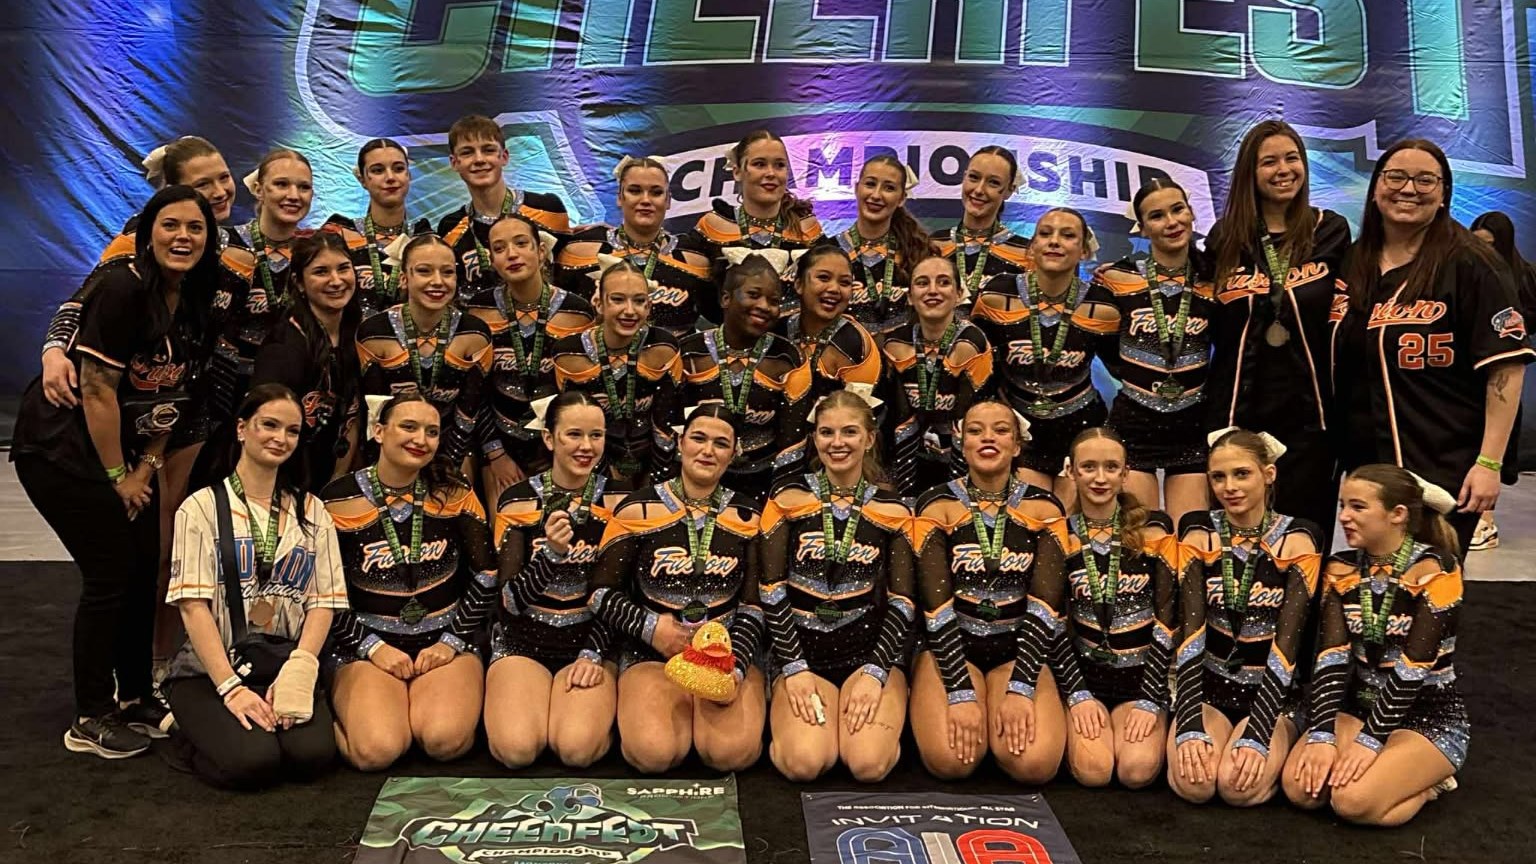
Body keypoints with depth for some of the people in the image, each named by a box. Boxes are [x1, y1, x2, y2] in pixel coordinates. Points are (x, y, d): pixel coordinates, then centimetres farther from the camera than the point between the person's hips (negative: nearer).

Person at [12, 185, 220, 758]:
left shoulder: (193, 303, 2)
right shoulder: (122, 287, -22)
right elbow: (98, 391, -22)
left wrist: (145, 468, 0)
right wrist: (117, 478, -14)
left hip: (123, 449, 8)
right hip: (59, 448, -8)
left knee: (145, 569, 9)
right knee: (111, 576, -6)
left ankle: (134, 699, 25)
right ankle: (90, 721, 9)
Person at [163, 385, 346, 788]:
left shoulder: (312, 512, 13)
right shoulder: (203, 507, 1)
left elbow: (323, 602, 4)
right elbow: (194, 605, -8)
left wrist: (298, 672, -13)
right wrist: (231, 687, -18)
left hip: (287, 667, 2)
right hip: (209, 670, -2)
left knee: (313, 754, -26)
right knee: (253, 760, -26)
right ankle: (194, 727, 5)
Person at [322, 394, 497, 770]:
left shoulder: (454, 494, 1)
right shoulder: (340, 501, -4)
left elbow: (485, 575, 5)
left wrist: (453, 641, -3)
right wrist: (372, 647, -9)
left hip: (445, 642, 1)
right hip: (366, 645, 0)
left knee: (446, 741, -28)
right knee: (376, 751, -26)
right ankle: (344, 715, 6)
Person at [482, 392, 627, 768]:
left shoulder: (618, 501, 0)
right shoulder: (518, 501, -3)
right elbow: (512, 600, -7)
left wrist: (594, 653, -10)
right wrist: (551, 552, -24)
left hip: (590, 638, 0)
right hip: (523, 639, 0)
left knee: (578, 749, -26)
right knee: (516, 749, -25)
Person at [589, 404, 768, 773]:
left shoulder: (747, 517, 6)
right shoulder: (639, 509, 0)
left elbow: (753, 605, 4)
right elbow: (601, 592, 2)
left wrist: (735, 667, -12)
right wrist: (649, 627, -13)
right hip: (652, 655, -1)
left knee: (733, 753, -28)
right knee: (654, 753, -28)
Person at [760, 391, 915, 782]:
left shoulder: (893, 510, 5)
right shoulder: (788, 498, 2)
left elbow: (902, 602, 1)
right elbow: (771, 590, -1)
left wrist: (876, 672, -11)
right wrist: (793, 666, -10)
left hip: (871, 652, 1)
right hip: (802, 652, 0)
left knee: (869, 764, -24)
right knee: (805, 763, -25)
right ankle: (790, 720, 9)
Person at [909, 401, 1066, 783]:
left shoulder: (1043, 508, 1)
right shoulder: (937, 505, -3)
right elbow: (936, 604, -12)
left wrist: (1020, 689, -20)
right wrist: (960, 693, -22)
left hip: (1018, 649, 1)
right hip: (950, 646, -1)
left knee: (1034, 762, -25)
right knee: (952, 760, -26)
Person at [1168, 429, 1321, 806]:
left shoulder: (1296, 540, -5)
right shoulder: (1199, 535, 0)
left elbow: (1287, 642, -12)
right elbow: (1190, 633, -10)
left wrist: (1257, 736, -23)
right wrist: (1190, 727, -22)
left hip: (1272, 691, -1)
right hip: (1208, 686, 1)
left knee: (1239, 786, -26)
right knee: (1193, 783, -26)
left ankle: (1273, 751, 5)